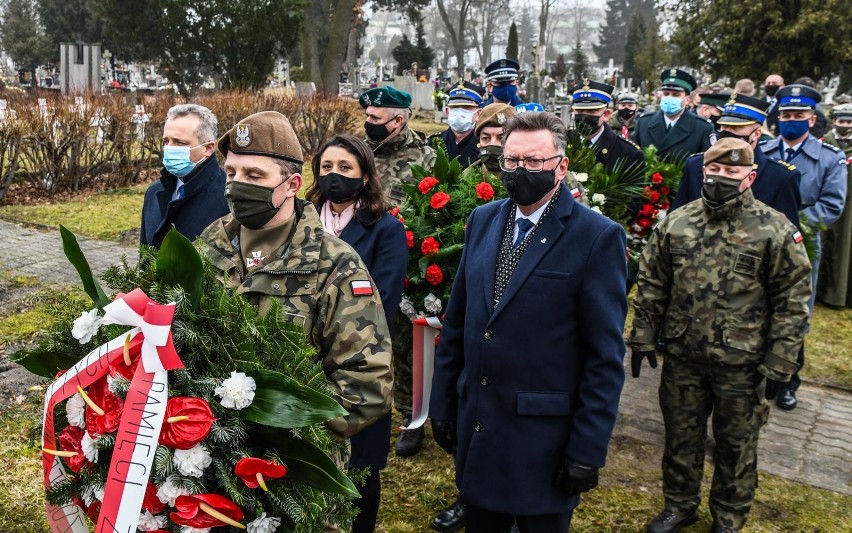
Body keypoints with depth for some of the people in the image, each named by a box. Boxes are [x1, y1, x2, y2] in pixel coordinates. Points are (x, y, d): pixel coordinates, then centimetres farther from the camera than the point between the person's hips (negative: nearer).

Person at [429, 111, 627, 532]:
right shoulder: (482, 220, 5)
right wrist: (442, 402, 8)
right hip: (475, 426, 5)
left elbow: (605, 355, -12)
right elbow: (457, 319, 9)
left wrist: (588, 449, -13)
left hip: (545, 436, -5)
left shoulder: (597, 236, -12)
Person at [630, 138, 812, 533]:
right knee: (680, 436, 17)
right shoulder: (675, 224, 0)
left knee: (736, 445, 14)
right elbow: (651, 286, 6)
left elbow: (792, 301, -8)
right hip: (682, 358, 3)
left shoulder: (775, 230, -10)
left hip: (742, 364, -2)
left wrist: (779, 362, -9)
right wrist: (642, 337, 4)